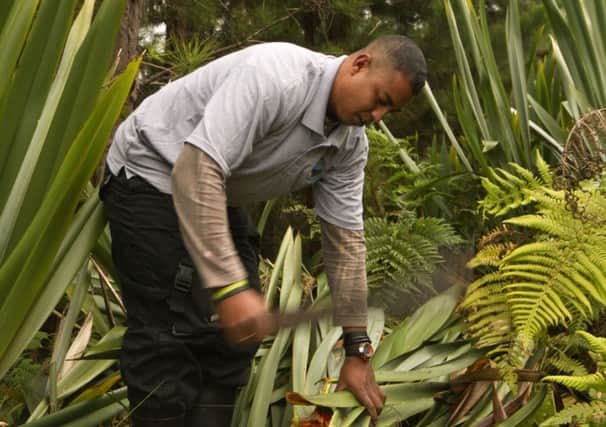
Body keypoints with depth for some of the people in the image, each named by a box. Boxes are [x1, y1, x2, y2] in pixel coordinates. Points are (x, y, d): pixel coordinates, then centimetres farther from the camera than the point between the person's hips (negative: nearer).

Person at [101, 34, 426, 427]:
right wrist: (229, 286, -45)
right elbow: (196, 170, -39)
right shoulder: (276, 77, -33)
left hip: (221, 195, 9)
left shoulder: (351, 144, -7)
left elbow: (345, 238, -2)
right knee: (173, 339, -14)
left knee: (237, 331, 5)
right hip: (152, 174, -8)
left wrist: (357, 352, -3)